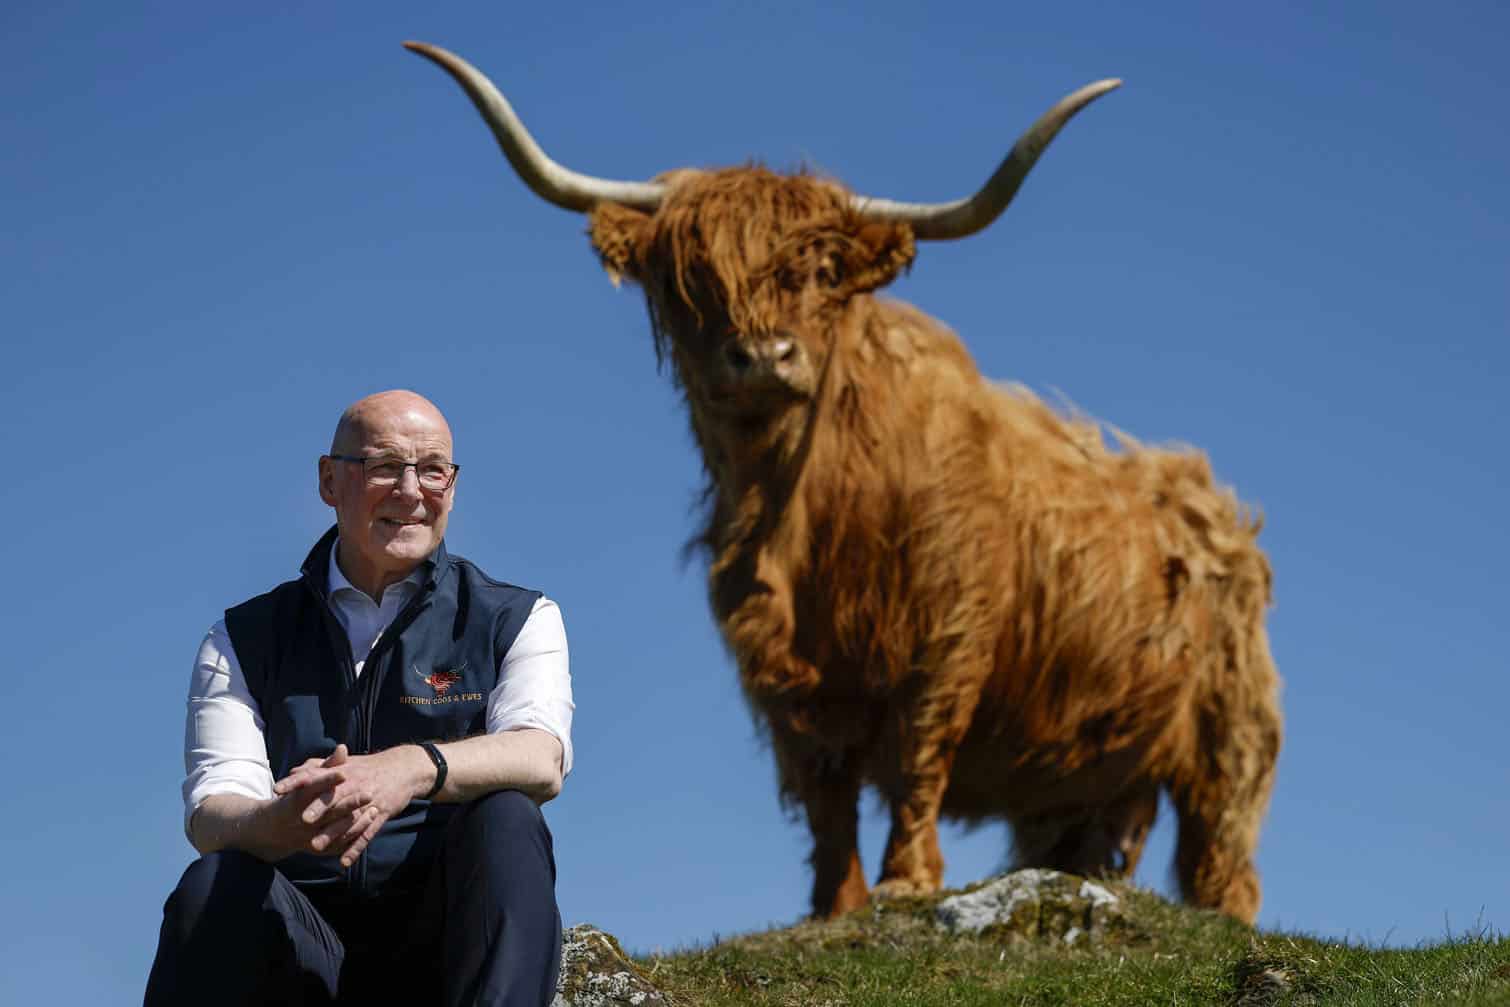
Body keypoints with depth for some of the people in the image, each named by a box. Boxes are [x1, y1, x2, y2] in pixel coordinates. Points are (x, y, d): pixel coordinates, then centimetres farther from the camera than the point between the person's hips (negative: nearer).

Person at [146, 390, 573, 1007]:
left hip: (448, 941, 0)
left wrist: (414, 769, -32)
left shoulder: (516, 621, 11)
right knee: (214, 883, -31)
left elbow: (541, 759, -10)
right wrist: (276, 825, -28)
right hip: (301, 947, 1)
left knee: (503, 819, -29)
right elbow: (211, 812, -2)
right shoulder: (245, 639, 14)